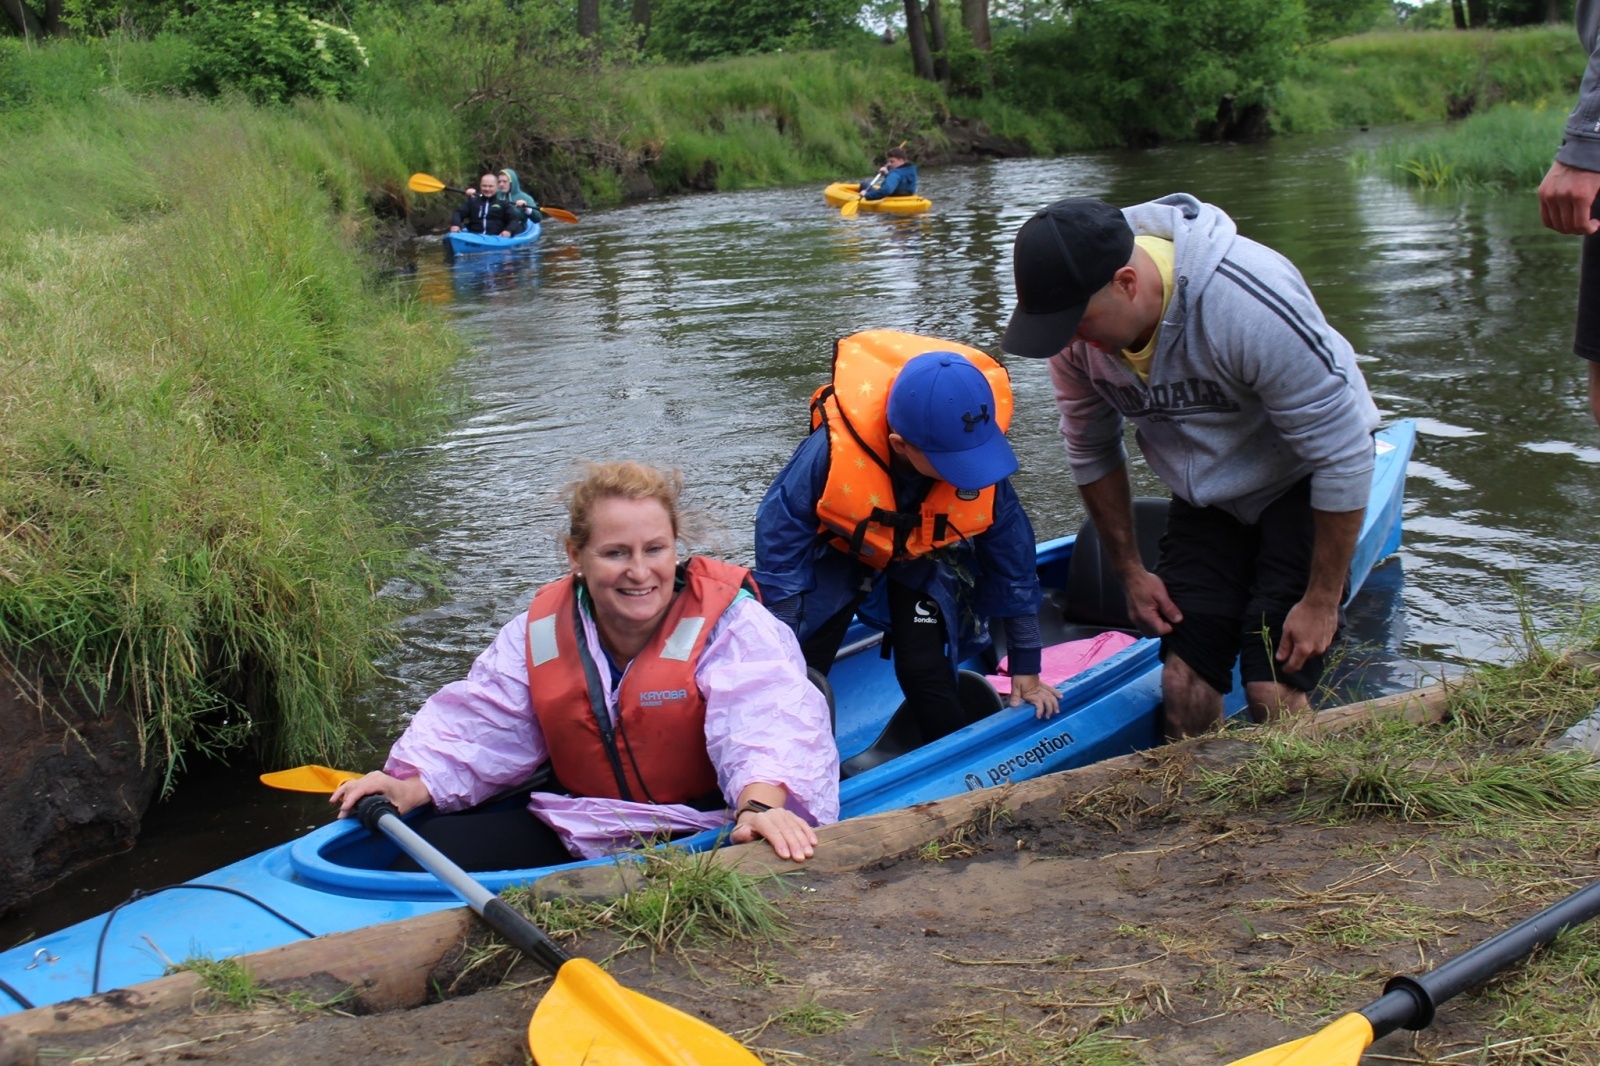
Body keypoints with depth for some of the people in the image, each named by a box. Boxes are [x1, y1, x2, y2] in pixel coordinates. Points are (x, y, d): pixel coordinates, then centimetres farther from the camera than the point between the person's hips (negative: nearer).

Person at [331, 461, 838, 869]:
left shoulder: (730, 624, -13)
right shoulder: (540, 632, 5)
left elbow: (765, 719, -30)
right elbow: (481, 728, 3)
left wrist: (759, 803, -52)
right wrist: (411, 786, -16)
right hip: (578, 833, 5)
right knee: (438, 845, -7)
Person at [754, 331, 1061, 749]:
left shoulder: (982, 469, -33)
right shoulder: (834, 449, -41)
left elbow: (1013, 557, -15)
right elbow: (780, 531, -24)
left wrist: (1026, 668, -6)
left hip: (925, 562, 1)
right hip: (839, 553, 0)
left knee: (923, 672, -14)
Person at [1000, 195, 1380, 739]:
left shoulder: (1249, 304, -34)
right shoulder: (1076, 328, -17)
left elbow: (1344, 457, -24)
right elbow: (1090, 452, 3)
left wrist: (1322, 600, -18)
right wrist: (1130, 569, 6)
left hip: (1300, 485, -5)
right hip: (1204, 497, 5)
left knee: (1273, 692, -14)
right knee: (1183, 685, -5)